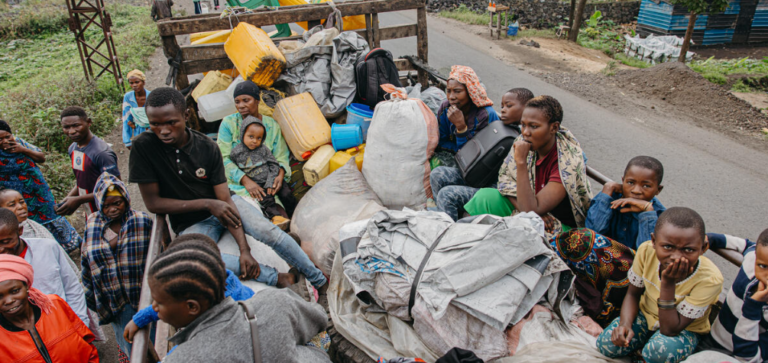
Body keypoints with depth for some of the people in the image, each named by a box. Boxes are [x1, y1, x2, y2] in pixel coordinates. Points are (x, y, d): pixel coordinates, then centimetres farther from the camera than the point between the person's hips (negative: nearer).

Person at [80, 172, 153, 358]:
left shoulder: (143, 221, -7)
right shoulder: (92, 225, 1)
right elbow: (86, 264, 11)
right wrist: (89, 295, 14)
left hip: (143, 296, -2)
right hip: (113, 303, 2)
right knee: (130, 350, 9)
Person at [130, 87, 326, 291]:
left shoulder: (207, 147, -11)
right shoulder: (143, 147, -15)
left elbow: (224, 199, -13)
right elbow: (153, 203, -14)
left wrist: (244, 249, -22)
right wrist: (207, 204, -23)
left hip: (220, 204, 2)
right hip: (191, 222, -1)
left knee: (267, 231, -23)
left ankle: (320, 280, -6)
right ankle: (275, 278, -25)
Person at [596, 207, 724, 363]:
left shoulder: (709, 279, -31)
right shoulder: (646, 251, -23)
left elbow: (670, 330, -29)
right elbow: (633, 293, -4)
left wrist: (668, 284, -38)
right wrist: (625, 324, -23)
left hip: (684, 329, -3)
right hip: (646, 315, 4)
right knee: (606, 344, -16)